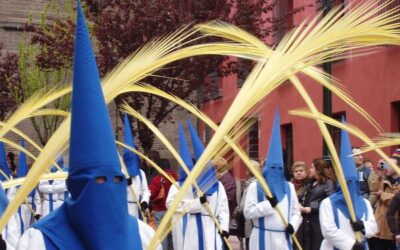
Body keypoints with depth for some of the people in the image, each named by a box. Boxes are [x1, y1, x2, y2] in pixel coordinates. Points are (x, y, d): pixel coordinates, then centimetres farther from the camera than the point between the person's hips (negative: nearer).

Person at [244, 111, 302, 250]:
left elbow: (296, 212, 10)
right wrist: (268, 204, -18)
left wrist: (293, 225, -10)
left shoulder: (289, 187, 11)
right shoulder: (255, 186, -1)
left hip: (283, 239, 3)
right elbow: (248, 211, -8)